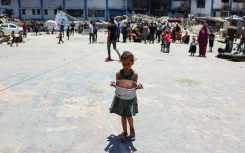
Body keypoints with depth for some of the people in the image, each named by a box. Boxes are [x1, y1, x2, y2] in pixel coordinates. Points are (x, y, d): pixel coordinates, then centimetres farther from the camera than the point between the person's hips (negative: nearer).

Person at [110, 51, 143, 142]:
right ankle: (125, 132, 31)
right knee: (123, 116, 12)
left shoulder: (135, 74, -11)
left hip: (130, 98, -1)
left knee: (129, 116, -1)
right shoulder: (118, 73, -9)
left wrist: (138, 87, -26)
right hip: (120, 98, 2)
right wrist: (114, 85, -24)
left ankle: (132, 129, 30)